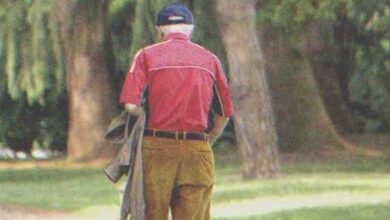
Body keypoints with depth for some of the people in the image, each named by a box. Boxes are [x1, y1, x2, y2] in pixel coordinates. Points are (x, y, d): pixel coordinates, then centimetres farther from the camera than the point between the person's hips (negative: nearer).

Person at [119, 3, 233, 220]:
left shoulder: (147, 55, 3)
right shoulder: (209, 59, 11)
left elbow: (131, 106, -7)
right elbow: (224, 114, 12)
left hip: (157, 148, -2)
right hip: (198, 152, 2)